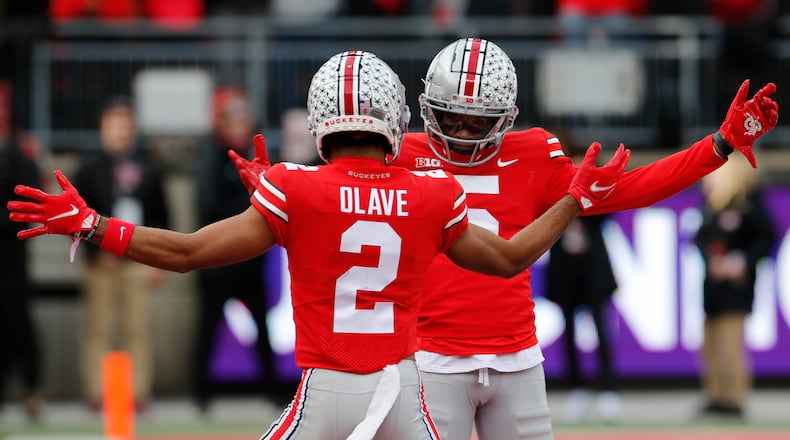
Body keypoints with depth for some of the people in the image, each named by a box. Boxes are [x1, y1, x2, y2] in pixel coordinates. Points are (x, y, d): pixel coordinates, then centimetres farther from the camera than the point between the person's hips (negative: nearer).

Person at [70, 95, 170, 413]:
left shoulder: (148, 168, 9)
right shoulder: (90, 167, 3)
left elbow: (160, 217, 11)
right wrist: (97, 251, -8)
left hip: (138, 260, 1)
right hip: (101, 263, -1)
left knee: (137, 328, 1)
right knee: (98, 329, 0)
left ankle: (139, 391, 5)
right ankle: (96, 393, 4)